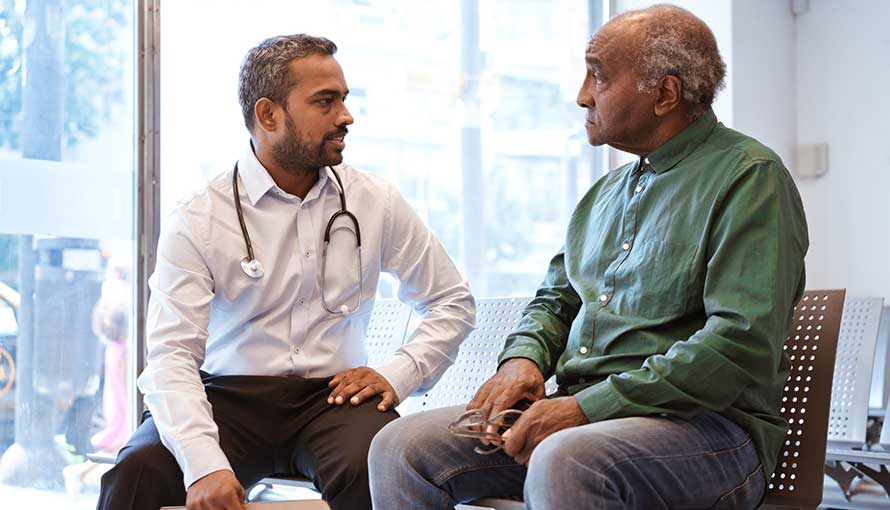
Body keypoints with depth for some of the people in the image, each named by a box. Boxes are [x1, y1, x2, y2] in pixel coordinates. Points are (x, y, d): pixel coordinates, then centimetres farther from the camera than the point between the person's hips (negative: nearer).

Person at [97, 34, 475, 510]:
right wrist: (204, 464, -30)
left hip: (333, 396, 1)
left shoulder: (376, 203, 6)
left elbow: (453, 301, 16)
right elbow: (173, 357, -13)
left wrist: (397, 374, -3)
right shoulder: (196, 223, -4)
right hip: (230, 396, -1)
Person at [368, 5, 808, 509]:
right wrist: (523, 358, 3)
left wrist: (588, 406, -20)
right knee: (400, 448, -9)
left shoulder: (750, 177, -7)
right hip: (582, 411, 8)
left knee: (563, 464, -40)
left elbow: (742, 346, -19)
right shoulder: (609, 191, 20)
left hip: (706, 424, -8)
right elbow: (556, 298, 28)